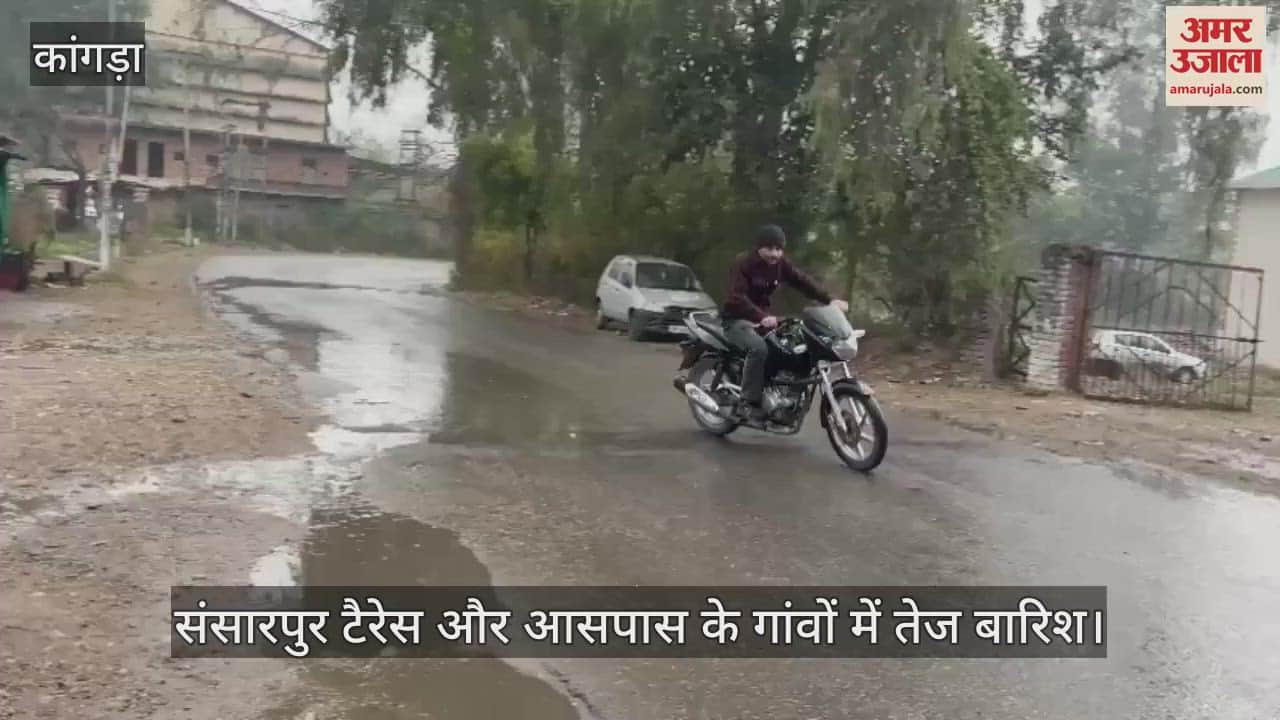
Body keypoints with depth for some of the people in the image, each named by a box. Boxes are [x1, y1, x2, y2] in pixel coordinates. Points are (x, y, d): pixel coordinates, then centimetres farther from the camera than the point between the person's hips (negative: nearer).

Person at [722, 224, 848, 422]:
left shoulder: (780, 264, 2)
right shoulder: (743, 263, -18)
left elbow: (803, 281, -6)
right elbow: (737, 298, -28)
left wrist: (829, 300, -21)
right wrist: (761, 317, -43)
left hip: (763, 316, 7)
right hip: (737, 318, -7)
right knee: (758, 348, -34)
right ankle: (749, 403, -27)